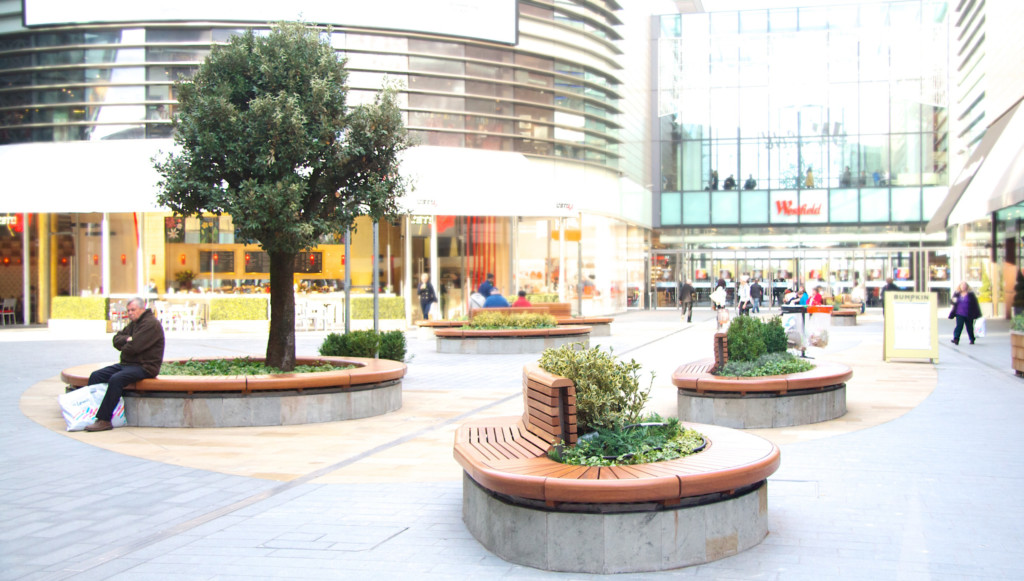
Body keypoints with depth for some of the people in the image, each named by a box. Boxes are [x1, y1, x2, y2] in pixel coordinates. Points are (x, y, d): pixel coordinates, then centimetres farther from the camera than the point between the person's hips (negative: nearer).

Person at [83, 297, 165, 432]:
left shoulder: (151, 323, -12)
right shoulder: (133, 323, 21)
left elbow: (133, 347, -21)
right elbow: (116, 339, 12)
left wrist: (124, 347, 1)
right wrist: (127, 339, -8)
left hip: (144, 367, -10)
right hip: (127, 364, 10)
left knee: (116, 379, -32)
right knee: (96, 376, 0)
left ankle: (104, 421, -32)